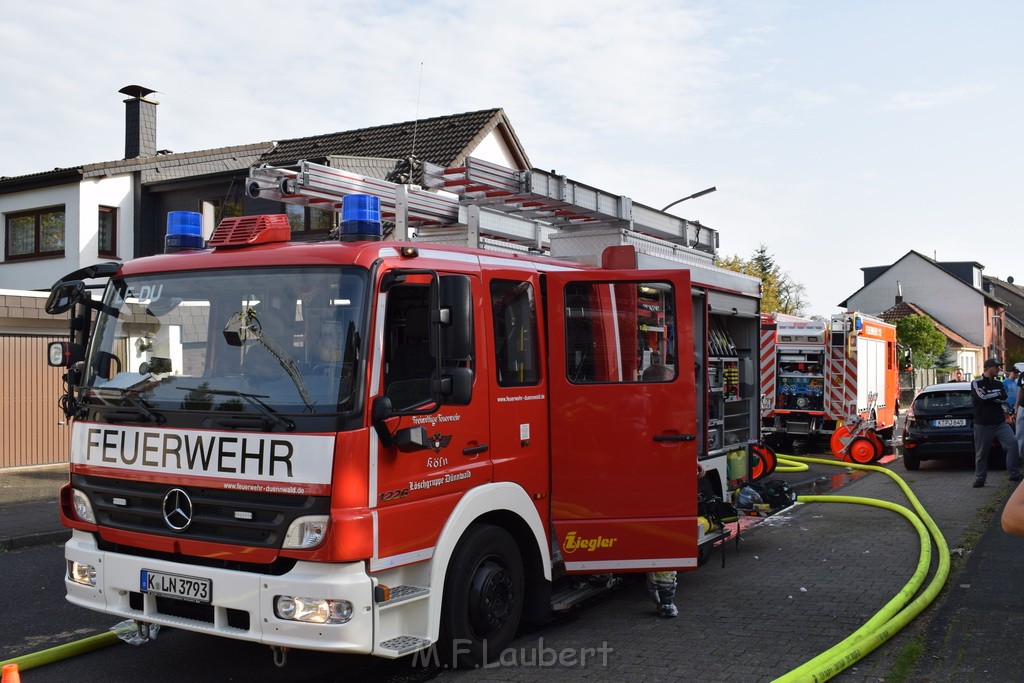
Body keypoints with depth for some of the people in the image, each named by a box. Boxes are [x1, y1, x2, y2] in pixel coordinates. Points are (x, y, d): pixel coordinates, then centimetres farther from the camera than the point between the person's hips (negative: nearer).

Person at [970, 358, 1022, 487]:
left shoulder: (998, 384, 14)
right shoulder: (976, 382, -2)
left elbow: (1003, 399, -2)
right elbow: (982, 397, -19)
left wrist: (987, 395, -9)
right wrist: (997, 394, -5)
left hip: (1000, 423, 4)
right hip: (982, 425, -4)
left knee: (1012, 443, -16)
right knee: (981, 453, 2)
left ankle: (1014, 474, -6)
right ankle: (979, 479, 16)